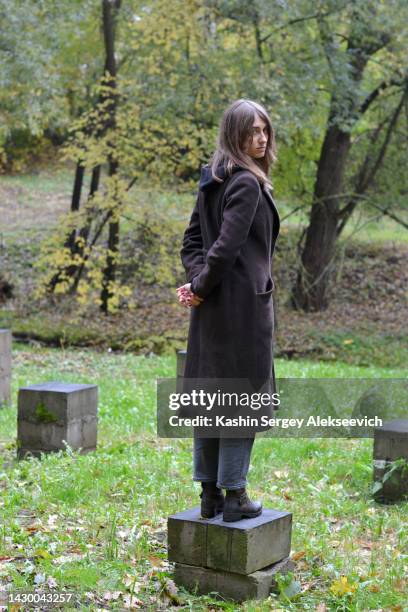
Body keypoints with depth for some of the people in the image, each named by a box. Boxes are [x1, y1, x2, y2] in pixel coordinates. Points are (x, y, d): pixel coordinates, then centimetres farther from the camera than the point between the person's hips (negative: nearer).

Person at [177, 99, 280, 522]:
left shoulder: (212, 181, 13)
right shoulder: (247, 184, -15)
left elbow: (192, 241, 11)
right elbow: (227, 245, -22)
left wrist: (197, 282, -2)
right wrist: (201, 286, -10)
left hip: (211, 309, 9)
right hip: (243, 303, -9)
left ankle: (209, 494, 19)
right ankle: (234, 496, 7)